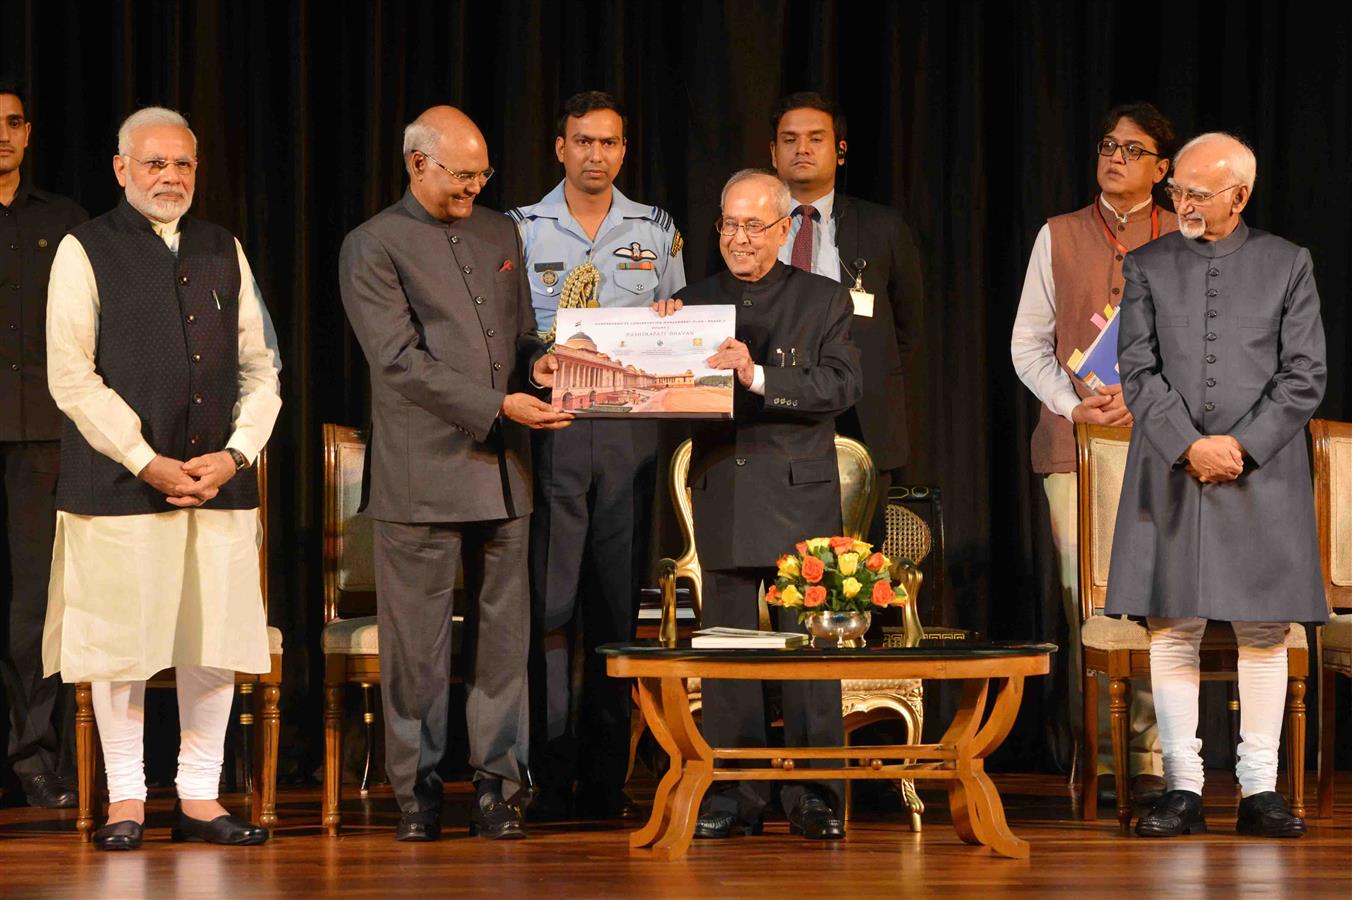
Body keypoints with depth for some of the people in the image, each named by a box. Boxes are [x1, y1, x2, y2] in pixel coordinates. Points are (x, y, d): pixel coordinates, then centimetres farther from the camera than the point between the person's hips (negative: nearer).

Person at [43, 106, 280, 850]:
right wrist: (148, 463, -11)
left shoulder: (224, 253, 15)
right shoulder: (85, 252, 1)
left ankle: (199, 797, 12)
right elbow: (70, 376, -6)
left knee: (215, 641, 4)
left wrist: (235, 453, -3)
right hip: (120, 483, -4)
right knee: (123, 644, -1)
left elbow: (259, 368, 14)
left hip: (219, 482, 4)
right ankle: (125, 799, 9)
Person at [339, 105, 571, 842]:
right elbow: (400, 362, -12)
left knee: (503, 634, 4)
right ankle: (417, 791, 8)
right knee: (416, 641, 0)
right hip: (422, 473, -5)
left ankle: (498, 783, 9)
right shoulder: (373, 247, -3)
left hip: (501, 473, 5)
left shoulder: (499, 234, 16)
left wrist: (540, 367, 0)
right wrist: (497, 406, -17)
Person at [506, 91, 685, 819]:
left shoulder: (657, 233, 12)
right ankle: (551, 777, -3)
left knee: (618, 603, 2)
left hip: (631, 432, 2)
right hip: (549, 428, -2)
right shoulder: (521, 230, 7)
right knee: (548, 605, -6)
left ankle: (605, 779, 7)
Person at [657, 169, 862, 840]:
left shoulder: (824, 300, 4)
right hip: (722, 501, 3)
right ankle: (733, 798, 9)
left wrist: (758, 377, -21)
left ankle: (815, 797, 2)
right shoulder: (694, 302, 13)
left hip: (800, 498, -3)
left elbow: (843, 385, -10)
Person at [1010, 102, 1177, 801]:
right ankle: (1096, 761, -2)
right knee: (1085, 601, -6)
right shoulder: (1059, 237, 13)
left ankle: (1149, 760, -3)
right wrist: (1075, 405, -4)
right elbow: (1028, 343, 11)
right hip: (1074, 441, 1)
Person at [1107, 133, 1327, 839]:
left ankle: (1259, 790, 5)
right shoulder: (1147, 268, 8)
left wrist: (1241, 446, -10)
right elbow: (1139, 372, 2)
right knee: (1173, 632, -1)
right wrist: (1189, 446, -11)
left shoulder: (1288, 265, 6)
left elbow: (1305, 376, 1)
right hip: (1170, 477, 1)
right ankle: (1183, 789, 3)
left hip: (1262, 474, -1)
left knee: (1263, 633, 0)